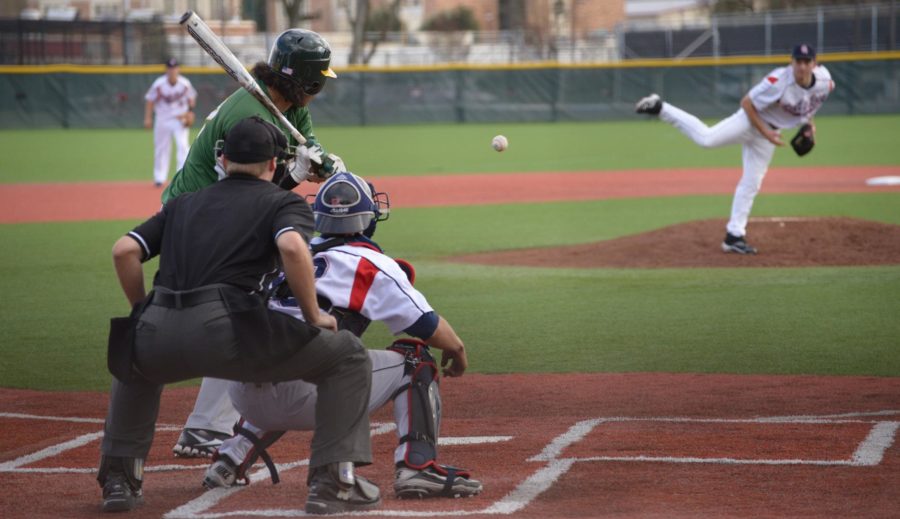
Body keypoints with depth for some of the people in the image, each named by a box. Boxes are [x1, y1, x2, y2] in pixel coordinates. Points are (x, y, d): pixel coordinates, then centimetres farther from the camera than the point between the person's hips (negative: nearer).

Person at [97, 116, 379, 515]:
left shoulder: (183, 204, 28)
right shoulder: (285, 202, 15)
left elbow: (124, 251, 15)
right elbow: (292, 247, -9)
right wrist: (313, 315, 2)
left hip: (159, 335, 5)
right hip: (225, 332, -5)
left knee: (135, 362, 42)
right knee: (348, 355, 12)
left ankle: (118, 480, 32)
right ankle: (332, 482, 3)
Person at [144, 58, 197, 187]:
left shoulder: (185, 84, -8)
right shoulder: (159, 84, -12)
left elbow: (191, 98, 9)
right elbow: (150, 100, -3)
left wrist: (190, 111, -4)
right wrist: (148, 118, -7)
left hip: (180, 120, 0)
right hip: (163, 120, 0)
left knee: (182, 146, -13)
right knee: (161, 148, 7)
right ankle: (159, 178, 19)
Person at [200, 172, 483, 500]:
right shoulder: (371, 263, 6)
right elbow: (430, 328, 5)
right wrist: (457, 350, 26)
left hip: (242, 396, 6)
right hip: (304, 394, -6)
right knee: (414, 361, 10)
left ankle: (231, 460, 25)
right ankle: (417, 466, -6)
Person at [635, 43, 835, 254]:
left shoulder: (825, 81, -13)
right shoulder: (778, 82, -31)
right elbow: (746, 103, -21)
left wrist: (809, 121, 3)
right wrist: (766, 133, -22)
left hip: (770, 130, 6)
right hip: (750, 120, -6)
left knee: (751, 185, 7)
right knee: (706, 138, -27)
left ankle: (734, 236, 13)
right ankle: (660, 108, -11)